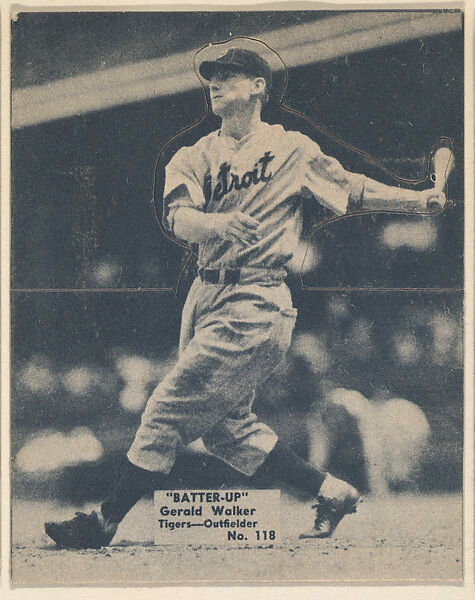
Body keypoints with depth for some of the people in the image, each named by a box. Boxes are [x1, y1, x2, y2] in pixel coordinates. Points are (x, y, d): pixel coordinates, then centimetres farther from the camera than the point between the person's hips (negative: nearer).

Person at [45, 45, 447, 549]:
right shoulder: (193, 157, 10)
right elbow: (178, 219, -8)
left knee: (169, 410, -7)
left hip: (255, 304, -6)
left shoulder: (291, 149, 2)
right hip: (205, 295, 7)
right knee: (227, 429, 13)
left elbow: (353, 190, 10)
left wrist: (419, 199, -3)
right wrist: (216, 222, -30)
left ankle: (103, 525, 4)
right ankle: (331, 493, 27)